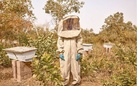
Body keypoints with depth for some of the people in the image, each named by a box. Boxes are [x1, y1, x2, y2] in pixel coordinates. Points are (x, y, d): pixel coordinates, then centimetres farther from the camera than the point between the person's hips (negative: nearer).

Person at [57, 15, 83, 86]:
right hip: (65, 52, 0)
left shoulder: (77, 30, 2)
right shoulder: (62, 31, 1)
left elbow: (79, 41, 2)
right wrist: (60, 52, -7)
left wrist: (79, 53, -4)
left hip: (74, 52, 1)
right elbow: (60, 41, 1)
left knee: (75, 67, 7)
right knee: (65, 68, 4)